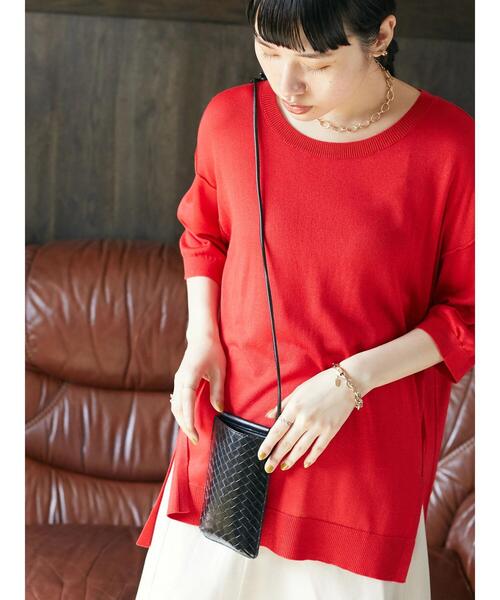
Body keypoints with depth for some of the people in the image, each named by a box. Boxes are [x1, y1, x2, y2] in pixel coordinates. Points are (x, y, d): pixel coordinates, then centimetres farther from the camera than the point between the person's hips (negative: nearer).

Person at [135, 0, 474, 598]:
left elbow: (468, 312, -7)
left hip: (365, 444, -2)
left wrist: (351, 380, -17)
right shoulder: (229, 118, -6)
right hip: (230, 419, 3)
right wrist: (202, 337, -3)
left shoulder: (451, 146, -16)